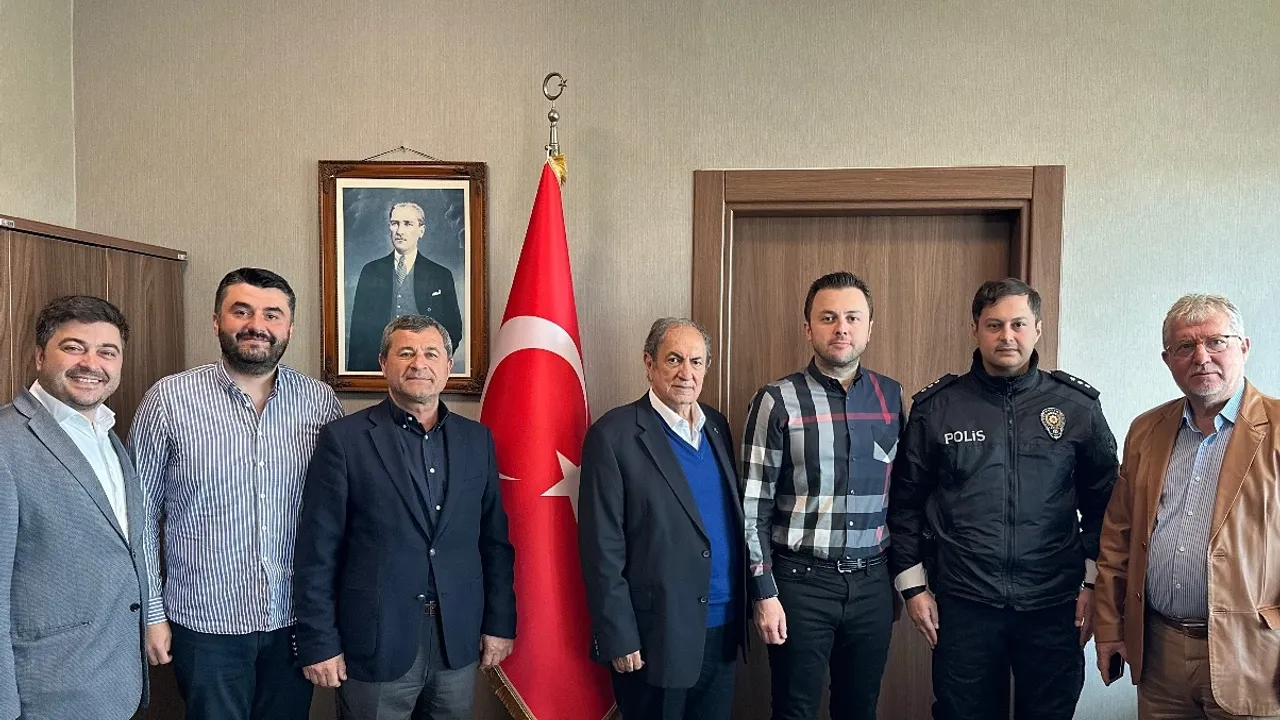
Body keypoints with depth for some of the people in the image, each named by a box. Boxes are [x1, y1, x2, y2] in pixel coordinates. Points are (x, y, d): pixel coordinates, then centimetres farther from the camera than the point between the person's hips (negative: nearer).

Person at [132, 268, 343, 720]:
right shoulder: (168, 399, -7)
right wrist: (151, 613, -2)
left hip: (297, 621, 2)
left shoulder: (321, 402, -2)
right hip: (205, 623, -2)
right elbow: (141, 513, -1)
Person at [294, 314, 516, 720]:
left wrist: (500, 623, 6)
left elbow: (495, 540, 8)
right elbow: (318, 551, -6)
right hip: (375, 645, -3)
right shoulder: (344, 438, -6)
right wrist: (319, 643, -7)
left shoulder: (477, 440, 6)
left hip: (458, 642, 4)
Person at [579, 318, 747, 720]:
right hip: (656, 636, -6)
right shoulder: (614, 435, -12)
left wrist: (744, 608, 7)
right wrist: (619, 638, -14)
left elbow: (734, 516, 11)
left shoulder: (717, 427, 8)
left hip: (722, 631, 6)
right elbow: (602, 549, -13)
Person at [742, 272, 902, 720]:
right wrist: (764, 592, -10)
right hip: (801, 582, -3)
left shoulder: (891, 396, 4)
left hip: (871, 582, 4)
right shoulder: (778, 401, -8)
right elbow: (754, 507, -8)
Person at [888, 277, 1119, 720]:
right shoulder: (936, 408, -1)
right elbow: (906, 500, 3)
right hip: (962, 604, 0)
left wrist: (1093, 583, 3)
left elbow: (1102, 501, 6)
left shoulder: (1078, 406, 1)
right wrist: (913, 584, 1)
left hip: (1054, 605, 1)